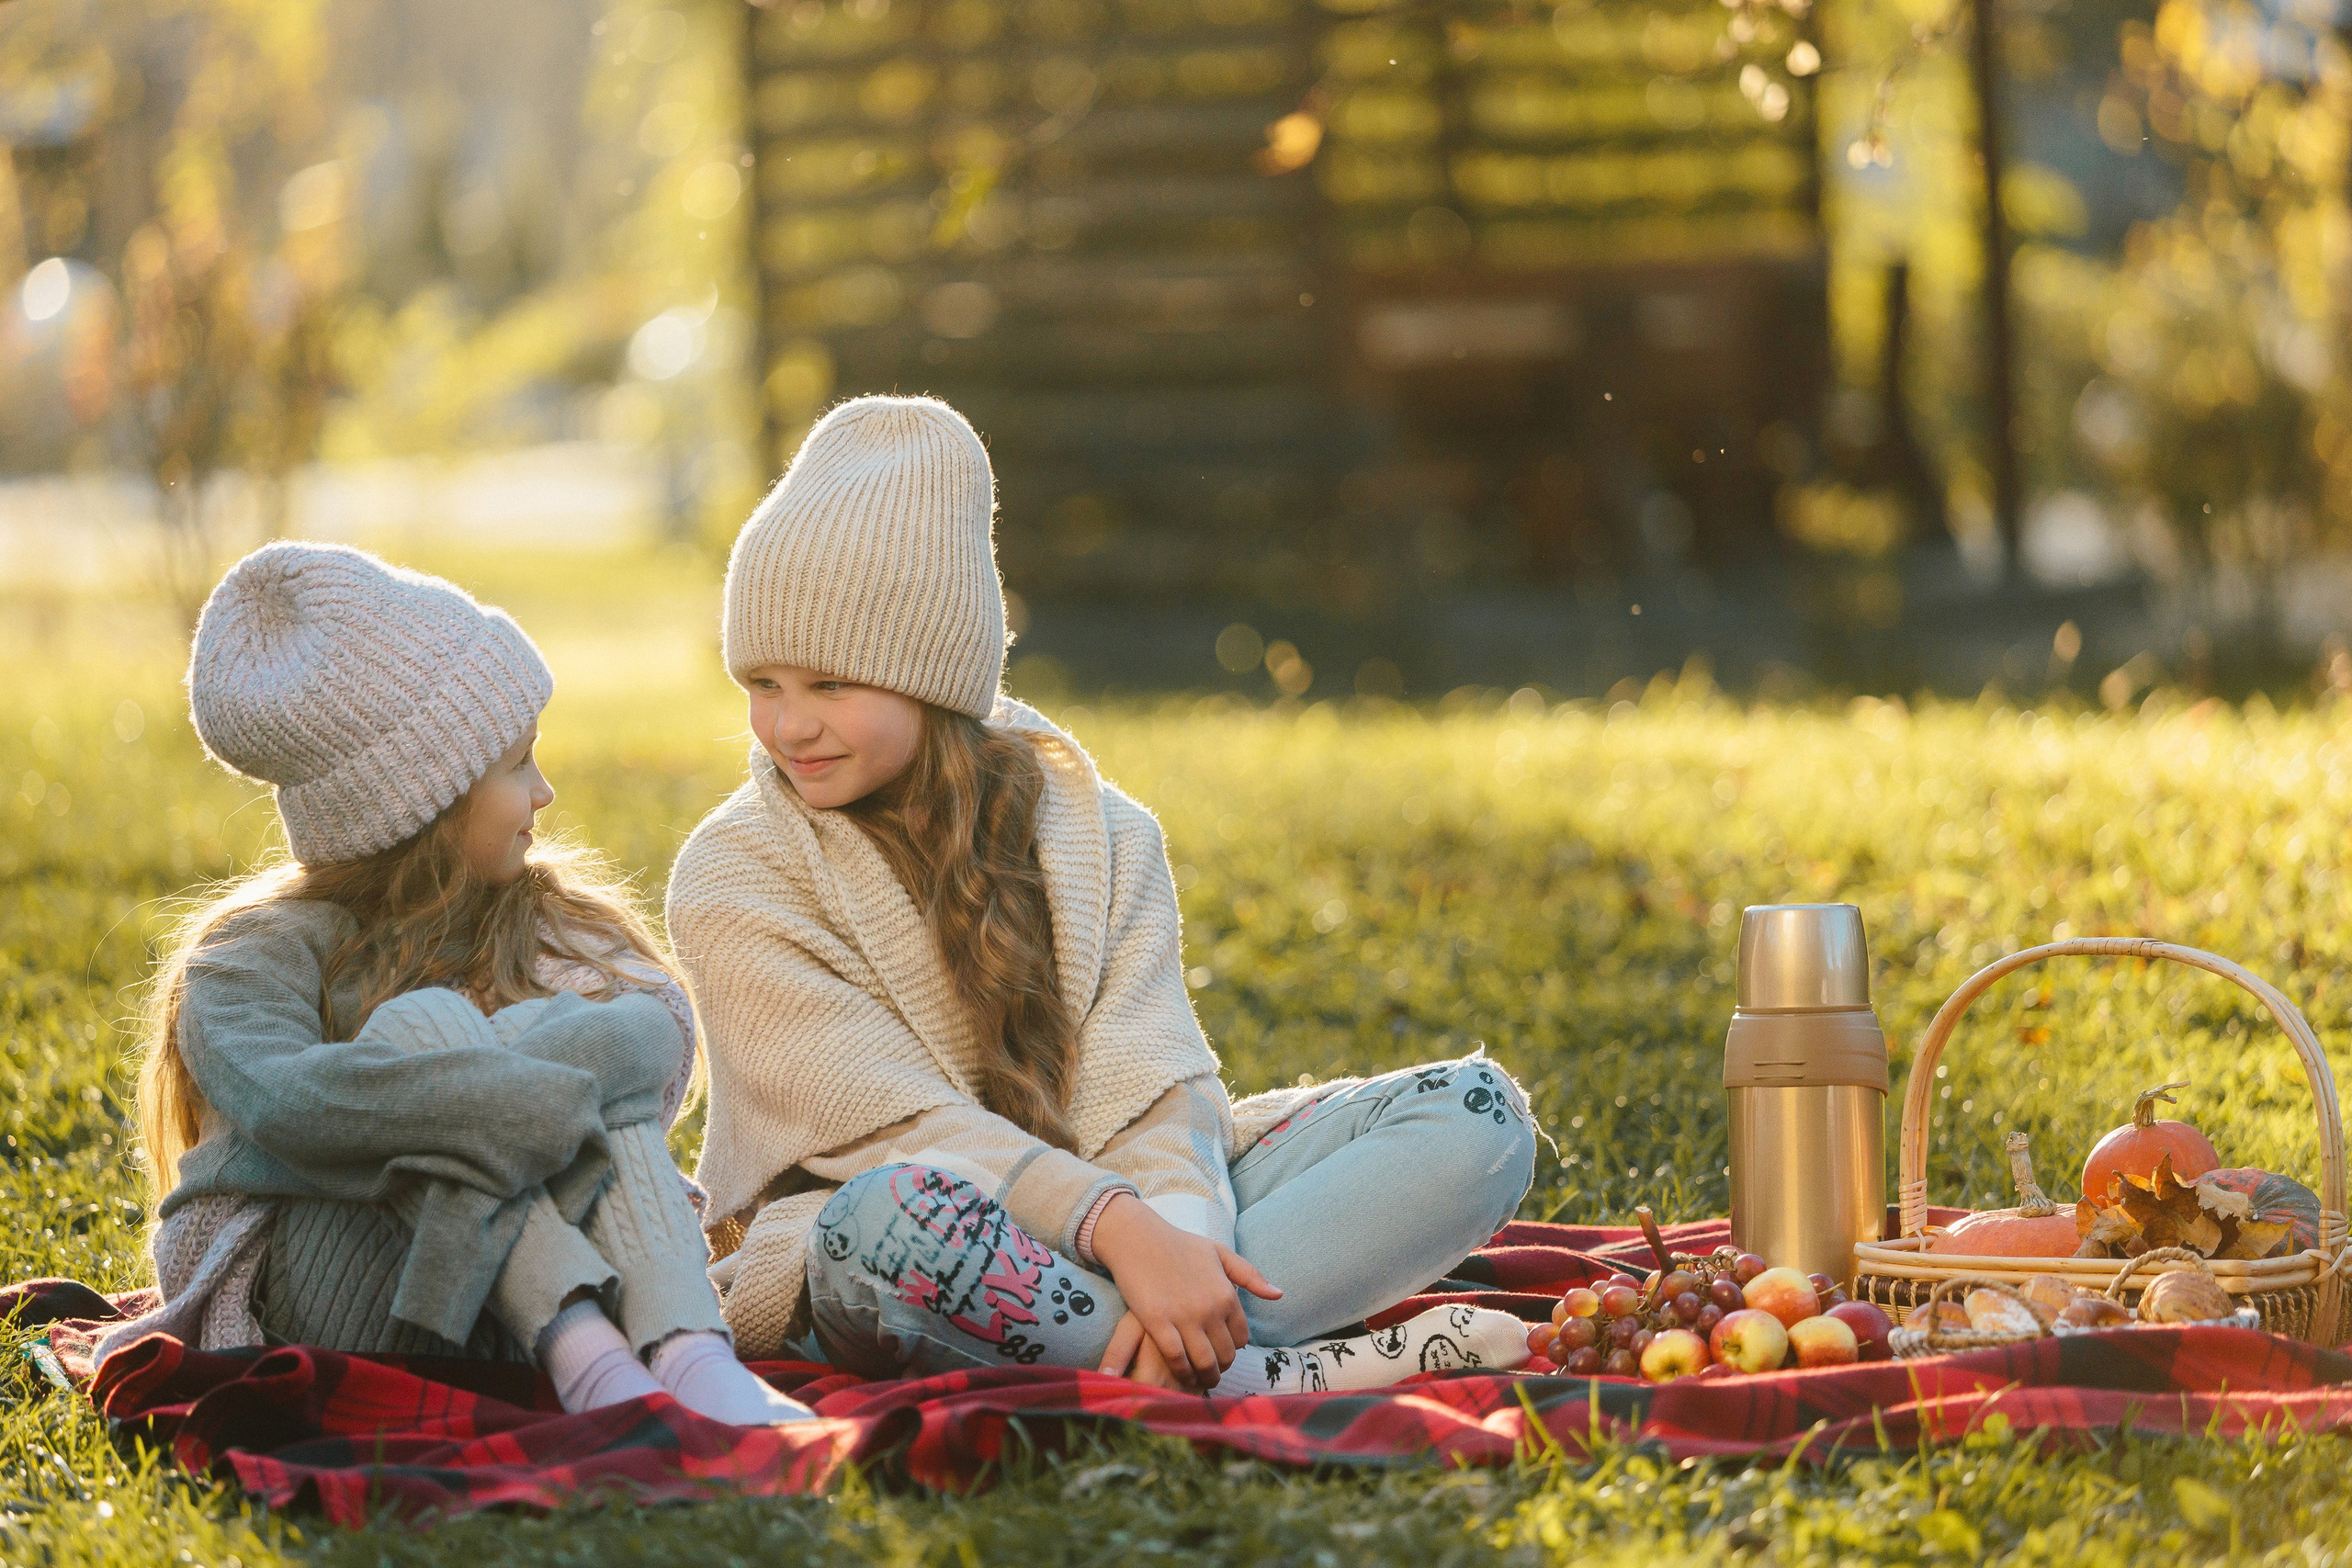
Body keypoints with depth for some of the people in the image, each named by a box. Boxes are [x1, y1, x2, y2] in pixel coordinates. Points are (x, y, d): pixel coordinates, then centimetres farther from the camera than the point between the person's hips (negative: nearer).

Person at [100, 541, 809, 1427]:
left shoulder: (537, 919, 13)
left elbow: (663, 1027, -10)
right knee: (422, 1022, -26)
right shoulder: (259, 950, -3)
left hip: (485, 1300, 4)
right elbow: (280, 1097, -28)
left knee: (616, 1028, -19)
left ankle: (692, 1357, -43)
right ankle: (582, 1354, -45)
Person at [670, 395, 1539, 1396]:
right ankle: (1271, 1376, -30)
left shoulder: (1093, 829, 6)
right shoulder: (732, 880, -5)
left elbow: (1149, 1087, -6)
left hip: (1121, 1212, 4)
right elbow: (897, 1124, -16)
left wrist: (1180, 1229, -29)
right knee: (892, 1216, -42)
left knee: (1475, 1112, -10)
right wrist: (1120, 1229, -30)